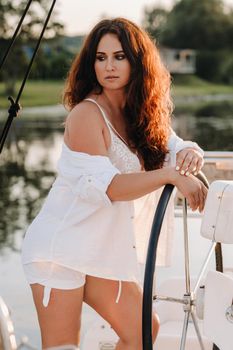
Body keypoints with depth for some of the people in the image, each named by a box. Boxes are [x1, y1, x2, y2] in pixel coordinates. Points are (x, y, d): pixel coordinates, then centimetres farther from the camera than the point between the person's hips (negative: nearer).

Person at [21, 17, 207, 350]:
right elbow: (104, 185, -25)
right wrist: (171, 174, -30)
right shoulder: (87, 114, -16)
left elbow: (176, 147, 4)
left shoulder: (141, 114, 8)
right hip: (60, 248, -8)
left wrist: (190, 153, -20)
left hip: (105, 250, 8)